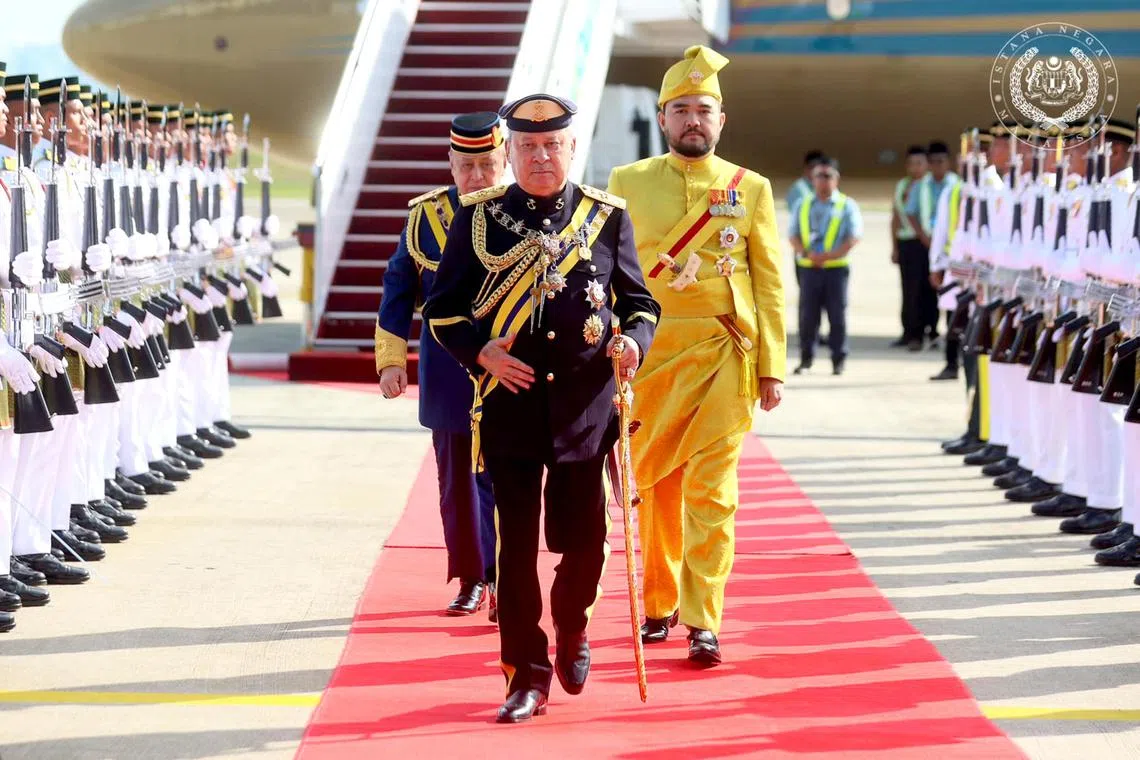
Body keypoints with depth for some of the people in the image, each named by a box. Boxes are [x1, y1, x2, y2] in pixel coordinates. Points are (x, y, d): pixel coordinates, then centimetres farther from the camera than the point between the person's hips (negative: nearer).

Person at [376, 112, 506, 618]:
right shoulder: (425, 216, 3)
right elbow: (399, 288, 8)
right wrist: (391, 359, 4)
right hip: (448, 376, 2)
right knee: (457, 480, 8)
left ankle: (501, 576, -2)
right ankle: (472, 580, 19)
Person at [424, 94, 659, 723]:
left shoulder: (607, 217, 5)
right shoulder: (478, 218, 3)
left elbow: (639, 302, 9)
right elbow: (443, 308, 5)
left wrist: (632, 341, -13)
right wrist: (481, 351, -13)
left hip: (585, 406, 1)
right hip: (509, 405, -1)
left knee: (584, 539, 4)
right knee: (516, 545, -1)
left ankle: (571, 629, 34)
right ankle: (527, 676, 9)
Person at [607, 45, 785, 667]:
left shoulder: (750, 189, 5)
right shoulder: (627, 183, 6)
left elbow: (769, 284, 5)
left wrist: (771, 368, 0)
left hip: (723, 358, -1)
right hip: (649, 355, 1)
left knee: (711, 491, -7)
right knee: (656, 487, 9)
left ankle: (703, 621, -4)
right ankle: (658, 607, 23)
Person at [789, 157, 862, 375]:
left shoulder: (847, 205, 3)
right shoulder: (803, 206, 13)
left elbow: (854, 238, -5)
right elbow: (793, 235, 8)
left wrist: (828, 255, -16)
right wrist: (807, 253, -12)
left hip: (836, 267, -2)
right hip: (809, 267, 2)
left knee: (837, 314, -1)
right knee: (807, 314, 1)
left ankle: (838, 360, 5)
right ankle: (806, 358, 9)